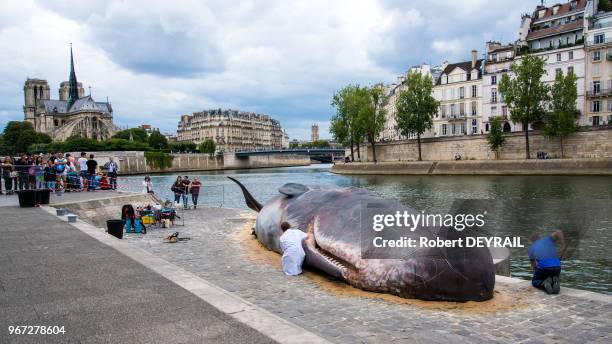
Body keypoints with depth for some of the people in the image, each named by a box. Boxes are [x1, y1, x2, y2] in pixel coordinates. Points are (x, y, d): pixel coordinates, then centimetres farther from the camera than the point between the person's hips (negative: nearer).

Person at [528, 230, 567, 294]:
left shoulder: (531, 248, 25)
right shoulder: (547, 238, 25)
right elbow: (559, 232, 5)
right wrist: (563, 247, 10)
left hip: (543, 266, -2)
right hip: (556, 266, 2)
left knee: (535, 282, 25)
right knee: (553, 281, 32)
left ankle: (545, 284, -10)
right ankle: (555, 282, -5)